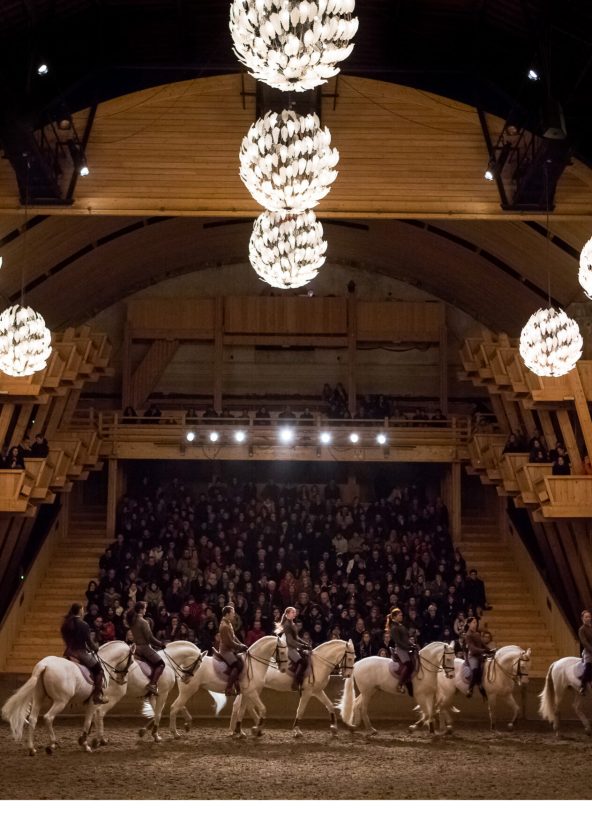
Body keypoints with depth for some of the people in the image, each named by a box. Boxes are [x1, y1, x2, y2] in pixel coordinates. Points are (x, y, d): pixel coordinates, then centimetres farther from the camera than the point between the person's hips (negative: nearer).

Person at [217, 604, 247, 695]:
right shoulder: (224, 626, -20)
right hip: (226, 651, -10)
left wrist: (242, 645, 5)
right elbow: (230, 642, -21)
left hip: (231, 650, 10)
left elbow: (234, 637, 17)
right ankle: (229, 688, -20)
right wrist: (240, 647, -11)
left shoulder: (229, 624, 12)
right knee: (238, 665, -23)